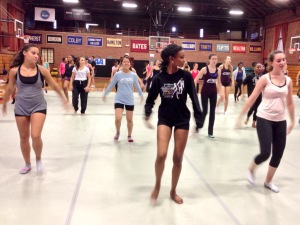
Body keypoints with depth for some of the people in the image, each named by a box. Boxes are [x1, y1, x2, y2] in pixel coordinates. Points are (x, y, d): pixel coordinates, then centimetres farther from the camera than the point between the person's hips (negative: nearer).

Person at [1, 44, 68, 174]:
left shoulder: (41, 70, -9)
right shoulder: (15, 70, -7)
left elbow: (54, 85, 4)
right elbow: (10, 89, 8)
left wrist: (63, 97, 14)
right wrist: (4, 103, 19)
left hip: (38, 106, -1)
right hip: (21, 108, 2)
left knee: (36, 136, -14)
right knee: (24, 138, 12)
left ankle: (38, 159, 17)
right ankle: (27, 164, 33)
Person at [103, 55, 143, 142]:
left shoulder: (134, 75, -3)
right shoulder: (118, 74, -7)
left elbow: (137, 86, 12)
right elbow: (111, 85, 4)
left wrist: (141, 95, 20)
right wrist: (105, 94, 10)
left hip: (130, 100, 2)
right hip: (119, 100, -1)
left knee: (129, 119, 10)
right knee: (118, 119, -13)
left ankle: (129, 136, 32)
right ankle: (117, 133, 18)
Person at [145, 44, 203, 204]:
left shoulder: (186, 76, -6)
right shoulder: (159, 78, -8)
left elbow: (194, 98, -4)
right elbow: (151, 98, 0)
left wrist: (198, 120, -7)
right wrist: (147, 113, -16)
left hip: (182, 120, 1)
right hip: (164, 119, -1)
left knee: (178, 158, 7)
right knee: (161, 155, -15)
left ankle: (173, 191, 27)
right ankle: (157, 185, 14)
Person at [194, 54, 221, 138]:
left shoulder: (218, 70, 1)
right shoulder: (204, 69, -11)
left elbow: (219, 82, 14)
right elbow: (195, 80, -9)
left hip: (214, 92, 4)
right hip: (205, 92, -4)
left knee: (212, 112, 6)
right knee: (204, 111, -3)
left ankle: (210, 132, 14)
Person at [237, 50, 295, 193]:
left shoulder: (288, 80, 4)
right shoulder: (265, 79, -9)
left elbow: (290, 103, 12)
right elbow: (252, 99, -9)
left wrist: (292, 121, 15)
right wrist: (240, 116, -11)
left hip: (280, 121, 5)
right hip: (264, 119, -5)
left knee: (278, 154, 8)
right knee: (265, 152, -12)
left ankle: (268, 181, 29)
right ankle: (251, 169, 21)